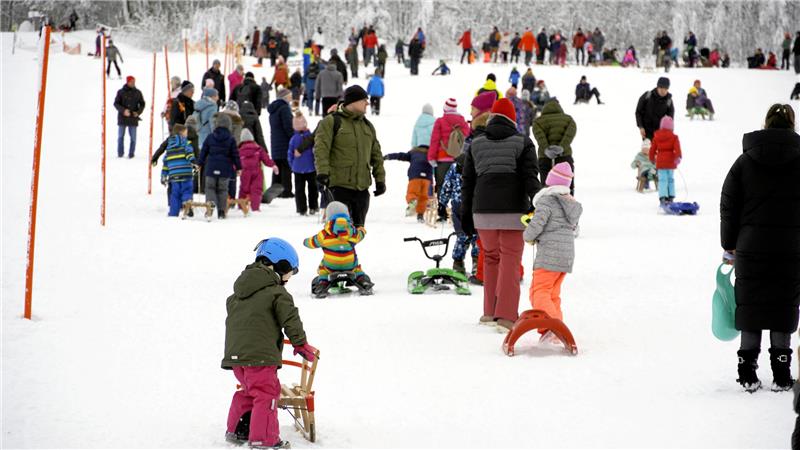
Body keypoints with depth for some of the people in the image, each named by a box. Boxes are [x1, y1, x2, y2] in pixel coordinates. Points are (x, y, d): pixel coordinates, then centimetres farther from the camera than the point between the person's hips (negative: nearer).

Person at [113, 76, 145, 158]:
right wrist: (123, 110, -17)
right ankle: (120, 153, 16)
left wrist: (138, 112, -7)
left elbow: (142, 104, 11)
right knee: (120, 136, 7)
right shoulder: (121, 92, -1)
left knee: (133, 137, 0)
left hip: (133, 118, 0)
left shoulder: (137, 92, 4)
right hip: (122, 118, 0)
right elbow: (116, 103, -2)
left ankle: (131, 153, 7)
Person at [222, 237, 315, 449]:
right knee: (266, 393, -3)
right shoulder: (277, 293, -8)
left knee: (249, 390, 23)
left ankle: (235, 430, 29)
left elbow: (231, 310, 28)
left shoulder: (239, 290, 17)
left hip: (234, 353, 8)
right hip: (260, 356, -8)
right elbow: (291, 321, -9)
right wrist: (301, 344, 5)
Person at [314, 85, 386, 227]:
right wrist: (322, 171, -24)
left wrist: (380, 179, 16)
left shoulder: (367, 125, 19)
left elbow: (376, 154, 22)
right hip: (340, 185, -6)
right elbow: (321, 148, -11)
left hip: (362, 187, 7)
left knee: (358, 226, 10)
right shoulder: (332, 122, -2)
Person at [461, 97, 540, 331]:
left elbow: (467, 181, 12)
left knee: (491, 257, 17)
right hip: (513, 211, -3)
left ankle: (490, 311, 17)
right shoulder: (522, 143, 0)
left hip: (483, 210, 3)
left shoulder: (476, 144, 9)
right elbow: (530, 178, -7)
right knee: (510, 261, -1)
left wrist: (466, 214, 17)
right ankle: (505, 314, -11)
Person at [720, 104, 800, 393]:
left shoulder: (745, 161, 2)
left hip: (751, 248, 1)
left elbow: (729, 207, 4)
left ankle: (748, 373, 7)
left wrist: (729, 247, 12)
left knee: (750, 306, 8)